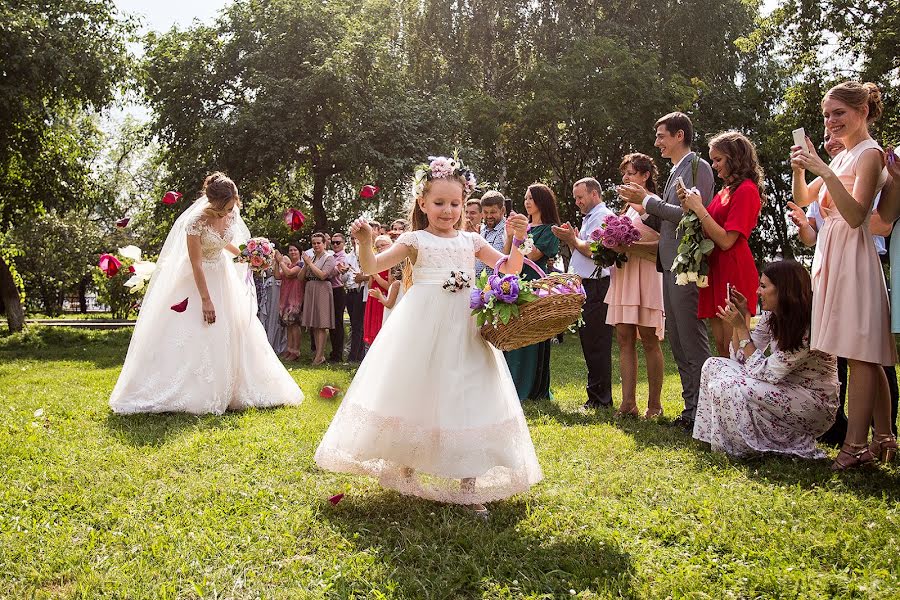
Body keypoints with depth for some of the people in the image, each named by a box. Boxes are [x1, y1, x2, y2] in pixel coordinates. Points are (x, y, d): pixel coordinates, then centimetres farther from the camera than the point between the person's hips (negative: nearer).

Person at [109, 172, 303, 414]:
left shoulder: (232, 214, -8)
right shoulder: (196, 221, -26)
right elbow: (196, 263, -23)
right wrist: (206, 300, -22)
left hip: (223, 278, 7)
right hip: (198, 280, -6)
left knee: (231, 335, 8)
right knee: (193, 338, -7)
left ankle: (227, 392, 19)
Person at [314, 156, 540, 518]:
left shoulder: (470, 241, 12)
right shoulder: (415, 240, 3)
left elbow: (510, 270, 14)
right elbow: (372, 267, -4)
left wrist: (518, 239, -1)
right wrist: (365, 241, -22)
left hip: (463, 329, 3)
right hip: (422, 328, -3)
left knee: (466, 401, 1)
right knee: (415, 397, 2)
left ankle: (468, 486, 9)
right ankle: (407, 475, 21)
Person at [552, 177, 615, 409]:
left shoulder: (602, 216, -9)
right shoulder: (589, 218, 22)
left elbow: (592, 250, -19)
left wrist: (573, 239, -4)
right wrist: (571, 239, 7)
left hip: (596, 287, -10)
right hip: (586, 287, 10)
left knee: (596, 344, -7)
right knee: (589, 342, 13)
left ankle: (600, 398, -1)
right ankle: (596, 396, 20)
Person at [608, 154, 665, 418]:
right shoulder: (629, 206, 21)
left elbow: (662, 243, -13)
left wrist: (629, 246, -20)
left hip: (646, 275, -8)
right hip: (623, 275, 8)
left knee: (649, 341, -4)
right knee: (624, 339, 2)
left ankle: (655, 404, 4)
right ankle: (628, 403, 5)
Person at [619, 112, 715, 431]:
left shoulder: (697, 167, -8)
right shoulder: (676, 171, 20)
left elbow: (690, 214, -19)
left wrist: (649, 200, -13)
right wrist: (645, 211, 5)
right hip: (670, 264, 10)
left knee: (693, 340, -6)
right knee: (677, 340, 12)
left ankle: (703, 410, 0)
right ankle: (691, 407, 20)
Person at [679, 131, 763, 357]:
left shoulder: (746, 190, -8)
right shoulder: (724, 192, 18)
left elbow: (726, 240, -16)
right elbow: (707, 234, 15)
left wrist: (699, 209, -12)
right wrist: (689, 207, 5)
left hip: (734, 273, -9)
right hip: (716, 269, 9)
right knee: (722, 350, 8)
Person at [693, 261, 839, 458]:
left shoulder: (808, 328, -25)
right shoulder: (771, 316, -1)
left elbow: (765, 372, -24)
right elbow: (741, 358, 3)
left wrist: (741, 327, -23)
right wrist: (741, 318, -7)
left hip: (815, 402, -8)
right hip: (784, 387, 8)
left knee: (730, 387, -27)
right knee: (714, 366, -4)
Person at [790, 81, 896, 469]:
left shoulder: (870, 153, -8)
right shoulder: (842, 156, 18)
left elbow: (855, 214, -19)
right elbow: (802, 199, 20)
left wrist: (824, 170, -24)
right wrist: (800, 168, 3)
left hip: (853, 256, -9)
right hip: (831, 254, 9)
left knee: (859, 352, -10)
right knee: (866, 353, 10)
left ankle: (856, 445, -9)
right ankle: (884, 439, 16)